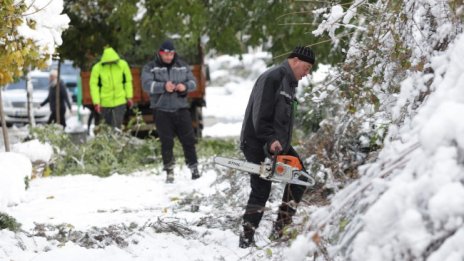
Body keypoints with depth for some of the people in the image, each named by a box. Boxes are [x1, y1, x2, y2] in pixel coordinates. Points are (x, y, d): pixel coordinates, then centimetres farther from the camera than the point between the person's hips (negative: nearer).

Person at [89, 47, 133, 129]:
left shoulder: (123, 65, -4)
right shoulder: (97, 68, -10)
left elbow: (128, 81, 5)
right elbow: (94, 85, -7)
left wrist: (129, 97, 5)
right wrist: (96, 102, -13)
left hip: (120, 101, 0)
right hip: (105, 103, 0)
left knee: (116, 127, -8)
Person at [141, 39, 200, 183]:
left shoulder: (182, 66, 11)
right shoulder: (150, 68, 1)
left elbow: (193, 82, 10)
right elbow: (147, 84, -13)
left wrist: (185, 86, -14)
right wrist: (163, 87, -29)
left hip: (181, 108, 2)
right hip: (161, 110, -2)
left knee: (188, 139, 1)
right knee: (166, 142, 0)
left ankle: (194, 168, 11)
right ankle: (169, 171, 8)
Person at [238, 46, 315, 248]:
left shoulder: (289, 83, 15)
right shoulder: (272, 78, -17)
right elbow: (260, 114, -24)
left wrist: (284, 143, 6)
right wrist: (270, 140, -30)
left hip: (278, 143, 10)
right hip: (258, 144, -10)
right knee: (261, 190, -10)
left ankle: (281, 228, 8)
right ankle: (246, 239, -2)